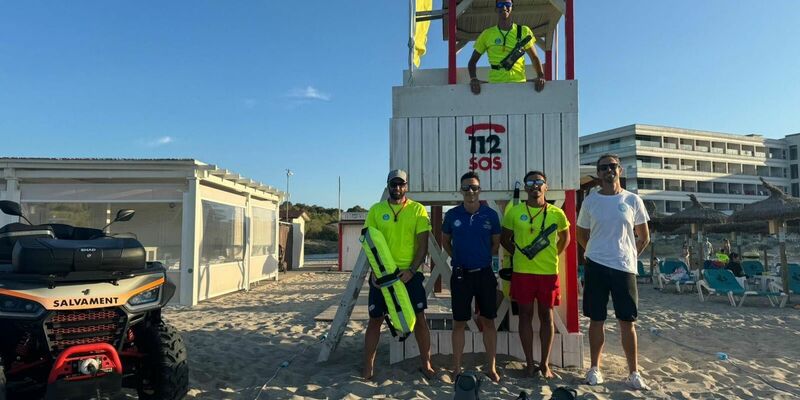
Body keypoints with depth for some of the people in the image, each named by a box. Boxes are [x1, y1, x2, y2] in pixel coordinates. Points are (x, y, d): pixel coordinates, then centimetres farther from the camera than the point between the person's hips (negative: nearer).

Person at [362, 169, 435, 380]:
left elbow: (423, 244, -3)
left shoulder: (418, 210, 0)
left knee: (419, 318, 5)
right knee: (375, 320, 7)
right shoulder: (376, 210, 4)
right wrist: (375, 271, -10)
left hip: (409, 273, -1)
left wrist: (412, 270, -15)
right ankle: (368, 367, 19)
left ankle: (426, 364, 22)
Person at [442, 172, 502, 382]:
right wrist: (458, 258, 7)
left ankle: (491, 367, 21)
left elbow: (496, 243, 9)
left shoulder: (490, 214, -3)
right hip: (460, 275, 0)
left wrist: (483, 258, 5)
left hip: (484, 273, 0)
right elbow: (445, 241, 12)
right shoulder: (452, 215, -3)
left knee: (488, 321, 8)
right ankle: (457, 368, 18)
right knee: (459, 322, 7)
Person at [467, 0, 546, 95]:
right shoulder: (487, 34, 9)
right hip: (495, 85, 0)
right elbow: (473, 61, 12)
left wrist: (541, 76, -6)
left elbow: (534, 58, 13)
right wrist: (473, 79, -9)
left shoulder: (523, 31, 11)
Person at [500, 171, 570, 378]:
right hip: (522, 271, 0)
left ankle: (545, 363, 20)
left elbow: (565, 237, 17)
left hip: (549, 271, 1)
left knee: (546, 315, 8)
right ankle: (530, 362, 18)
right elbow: (505, 239, 11)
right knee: (525, 314, 6)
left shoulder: (557, 213, 1)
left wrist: (553, 255, 8)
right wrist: (519, 253, 3)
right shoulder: (514, 212, 0)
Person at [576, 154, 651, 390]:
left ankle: (634, 372, 17)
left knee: (628, 322, 5)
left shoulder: (632, 200, 2)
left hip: (625, 267, 0)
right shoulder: (590, 201, 3)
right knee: (596, 320, 8)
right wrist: (595, 254, 9)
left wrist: (629, 255, 7)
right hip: (596, 267, 0)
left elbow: (644, 237, 10)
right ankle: (595, 368, 20)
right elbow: (581, 235, 13)